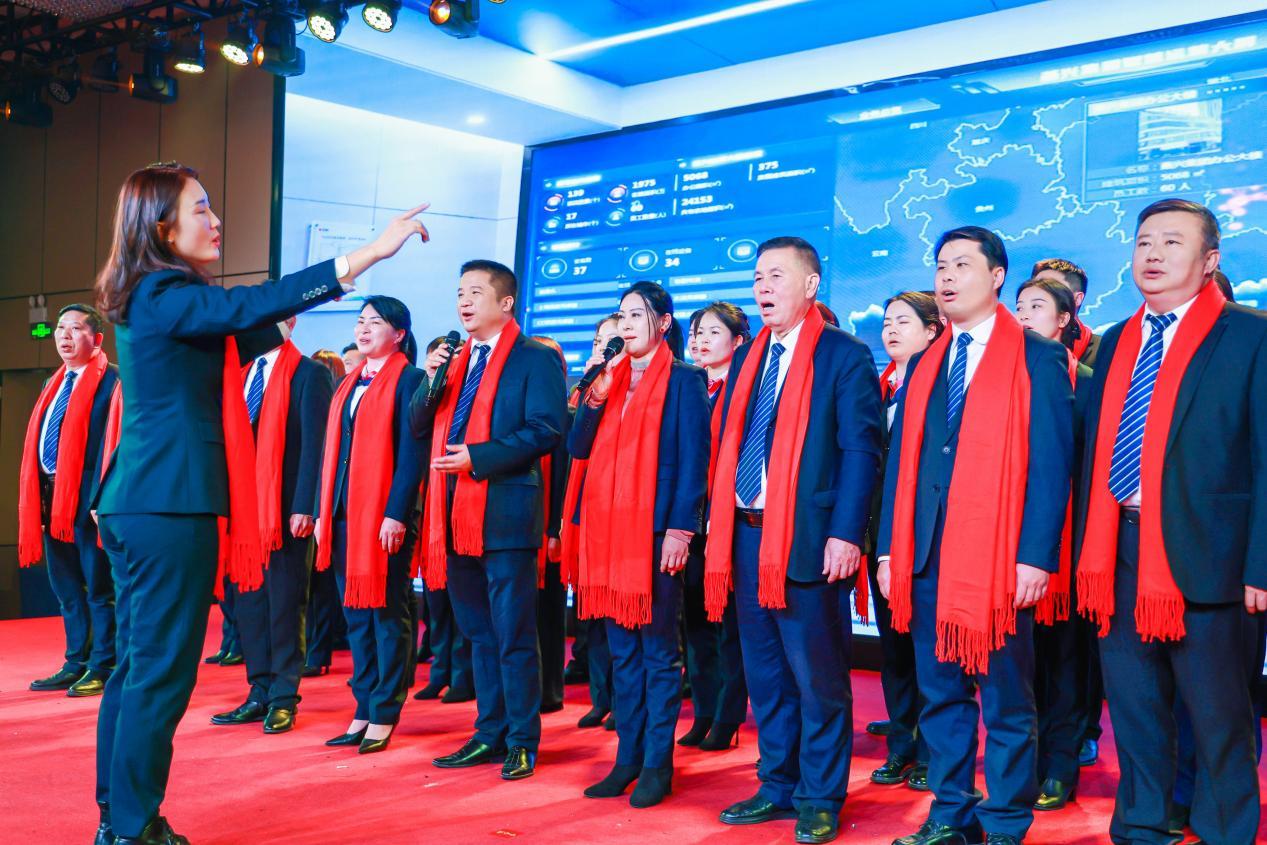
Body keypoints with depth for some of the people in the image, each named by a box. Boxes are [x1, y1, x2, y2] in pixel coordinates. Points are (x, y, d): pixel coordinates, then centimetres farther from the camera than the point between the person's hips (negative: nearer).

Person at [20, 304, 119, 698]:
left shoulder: (111, 381, -8)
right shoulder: (55, 384, 18)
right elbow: (39, 441, 19)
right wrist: (38, 496, 12)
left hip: (86, 496, -9)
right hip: (51, 496, 9)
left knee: (98, 587, -1)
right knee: (66, 588, 15)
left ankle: (103, 668, 7)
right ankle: (77, 664, 24)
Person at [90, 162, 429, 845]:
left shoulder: (148, 299, 17)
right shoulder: (163, 295, -12)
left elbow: (239, 337, 25)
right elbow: (246, 306, -28)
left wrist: (289, 308, 19)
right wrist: (363, 258, -31)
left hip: (136, 502, 10)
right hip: (171, 505, -10)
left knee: (136, 664, 14)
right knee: (161, 673, -4)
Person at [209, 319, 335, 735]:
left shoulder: (309, 374, -6)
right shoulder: (242, 373, 15)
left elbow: (313, 445, -12)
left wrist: (304, 506, -17)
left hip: (285, 507, -6)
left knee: (284, 601, 1)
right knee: (250, 601, 10)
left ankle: (283, 698, 10)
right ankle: (260, 693, 19)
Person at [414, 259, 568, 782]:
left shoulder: (535, 360, -3)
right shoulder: (455, 361, 18)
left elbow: (547, 428, -15)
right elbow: (419, 430, 13)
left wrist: (478, 457, -20)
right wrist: (431, 382, -4)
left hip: (505, 512, -7)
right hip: (457, 515, 7)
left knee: (513, 635, -1)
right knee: (478, 633, 14)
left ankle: (522, 742, 9)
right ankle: (490, 734, 24)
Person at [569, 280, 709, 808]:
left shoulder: (684, 380, -2)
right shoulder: (610, 377, 16)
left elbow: (693, 460, -8)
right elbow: (578, 448, 9)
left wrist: (680, 528, -16)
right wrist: (595, 394, -5)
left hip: (655, 529, -6)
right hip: (608, 528, 6)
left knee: (658, 650, 1)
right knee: (622, 651, 11)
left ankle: (658, 763, 9)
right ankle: (628, 758, 18)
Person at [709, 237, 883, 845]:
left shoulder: (845, 356, -4)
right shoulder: (747, 358, 16)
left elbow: (861, 449, -11)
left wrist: (845, 534, -19)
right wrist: (718, 518, 10)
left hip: (808, 538, -7)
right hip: (745, 534, 7)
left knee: (817, 677, 3)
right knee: (765, 675, 14)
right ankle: (778, 787, 27)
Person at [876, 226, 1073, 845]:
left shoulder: (1038, 359, -1)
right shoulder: (924, 365, 15)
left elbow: (1051, 462, -7)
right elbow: (901, 459, 13)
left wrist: (1035, 556, -14)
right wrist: (889, 548, 6)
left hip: (1000, 560, -5)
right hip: (926, 557, 5)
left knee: (1006, 700, 4)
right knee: (939, 695, 11)